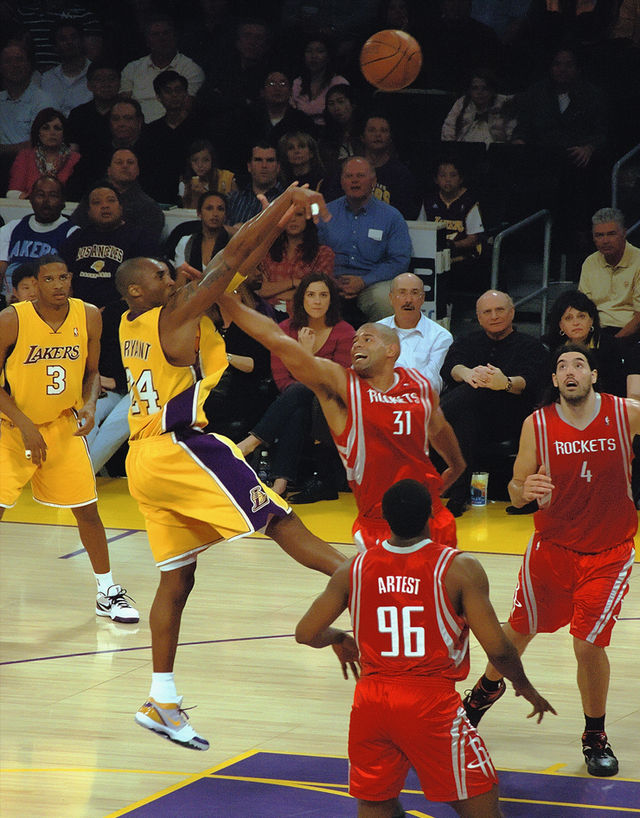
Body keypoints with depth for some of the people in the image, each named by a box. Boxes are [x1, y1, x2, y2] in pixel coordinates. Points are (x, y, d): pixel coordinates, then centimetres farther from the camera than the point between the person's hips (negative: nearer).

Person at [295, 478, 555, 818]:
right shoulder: (460, 569, -9)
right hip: (432, 701, -4)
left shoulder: (353, 570, 0)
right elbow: (496, 648, -11)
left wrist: (339, 639, 26)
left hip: (371, 701, 4)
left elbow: (306, 633, 4)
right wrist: (525, 687, 8)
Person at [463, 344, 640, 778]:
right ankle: (489, 688, 48)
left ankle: (596, 736, 15)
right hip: (552, 546, 2)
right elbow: (516, 491, -4)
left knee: (589, 643, -9)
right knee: (520, 629, 16)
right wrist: (524, 491, -28)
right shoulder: (538, 424, -10)